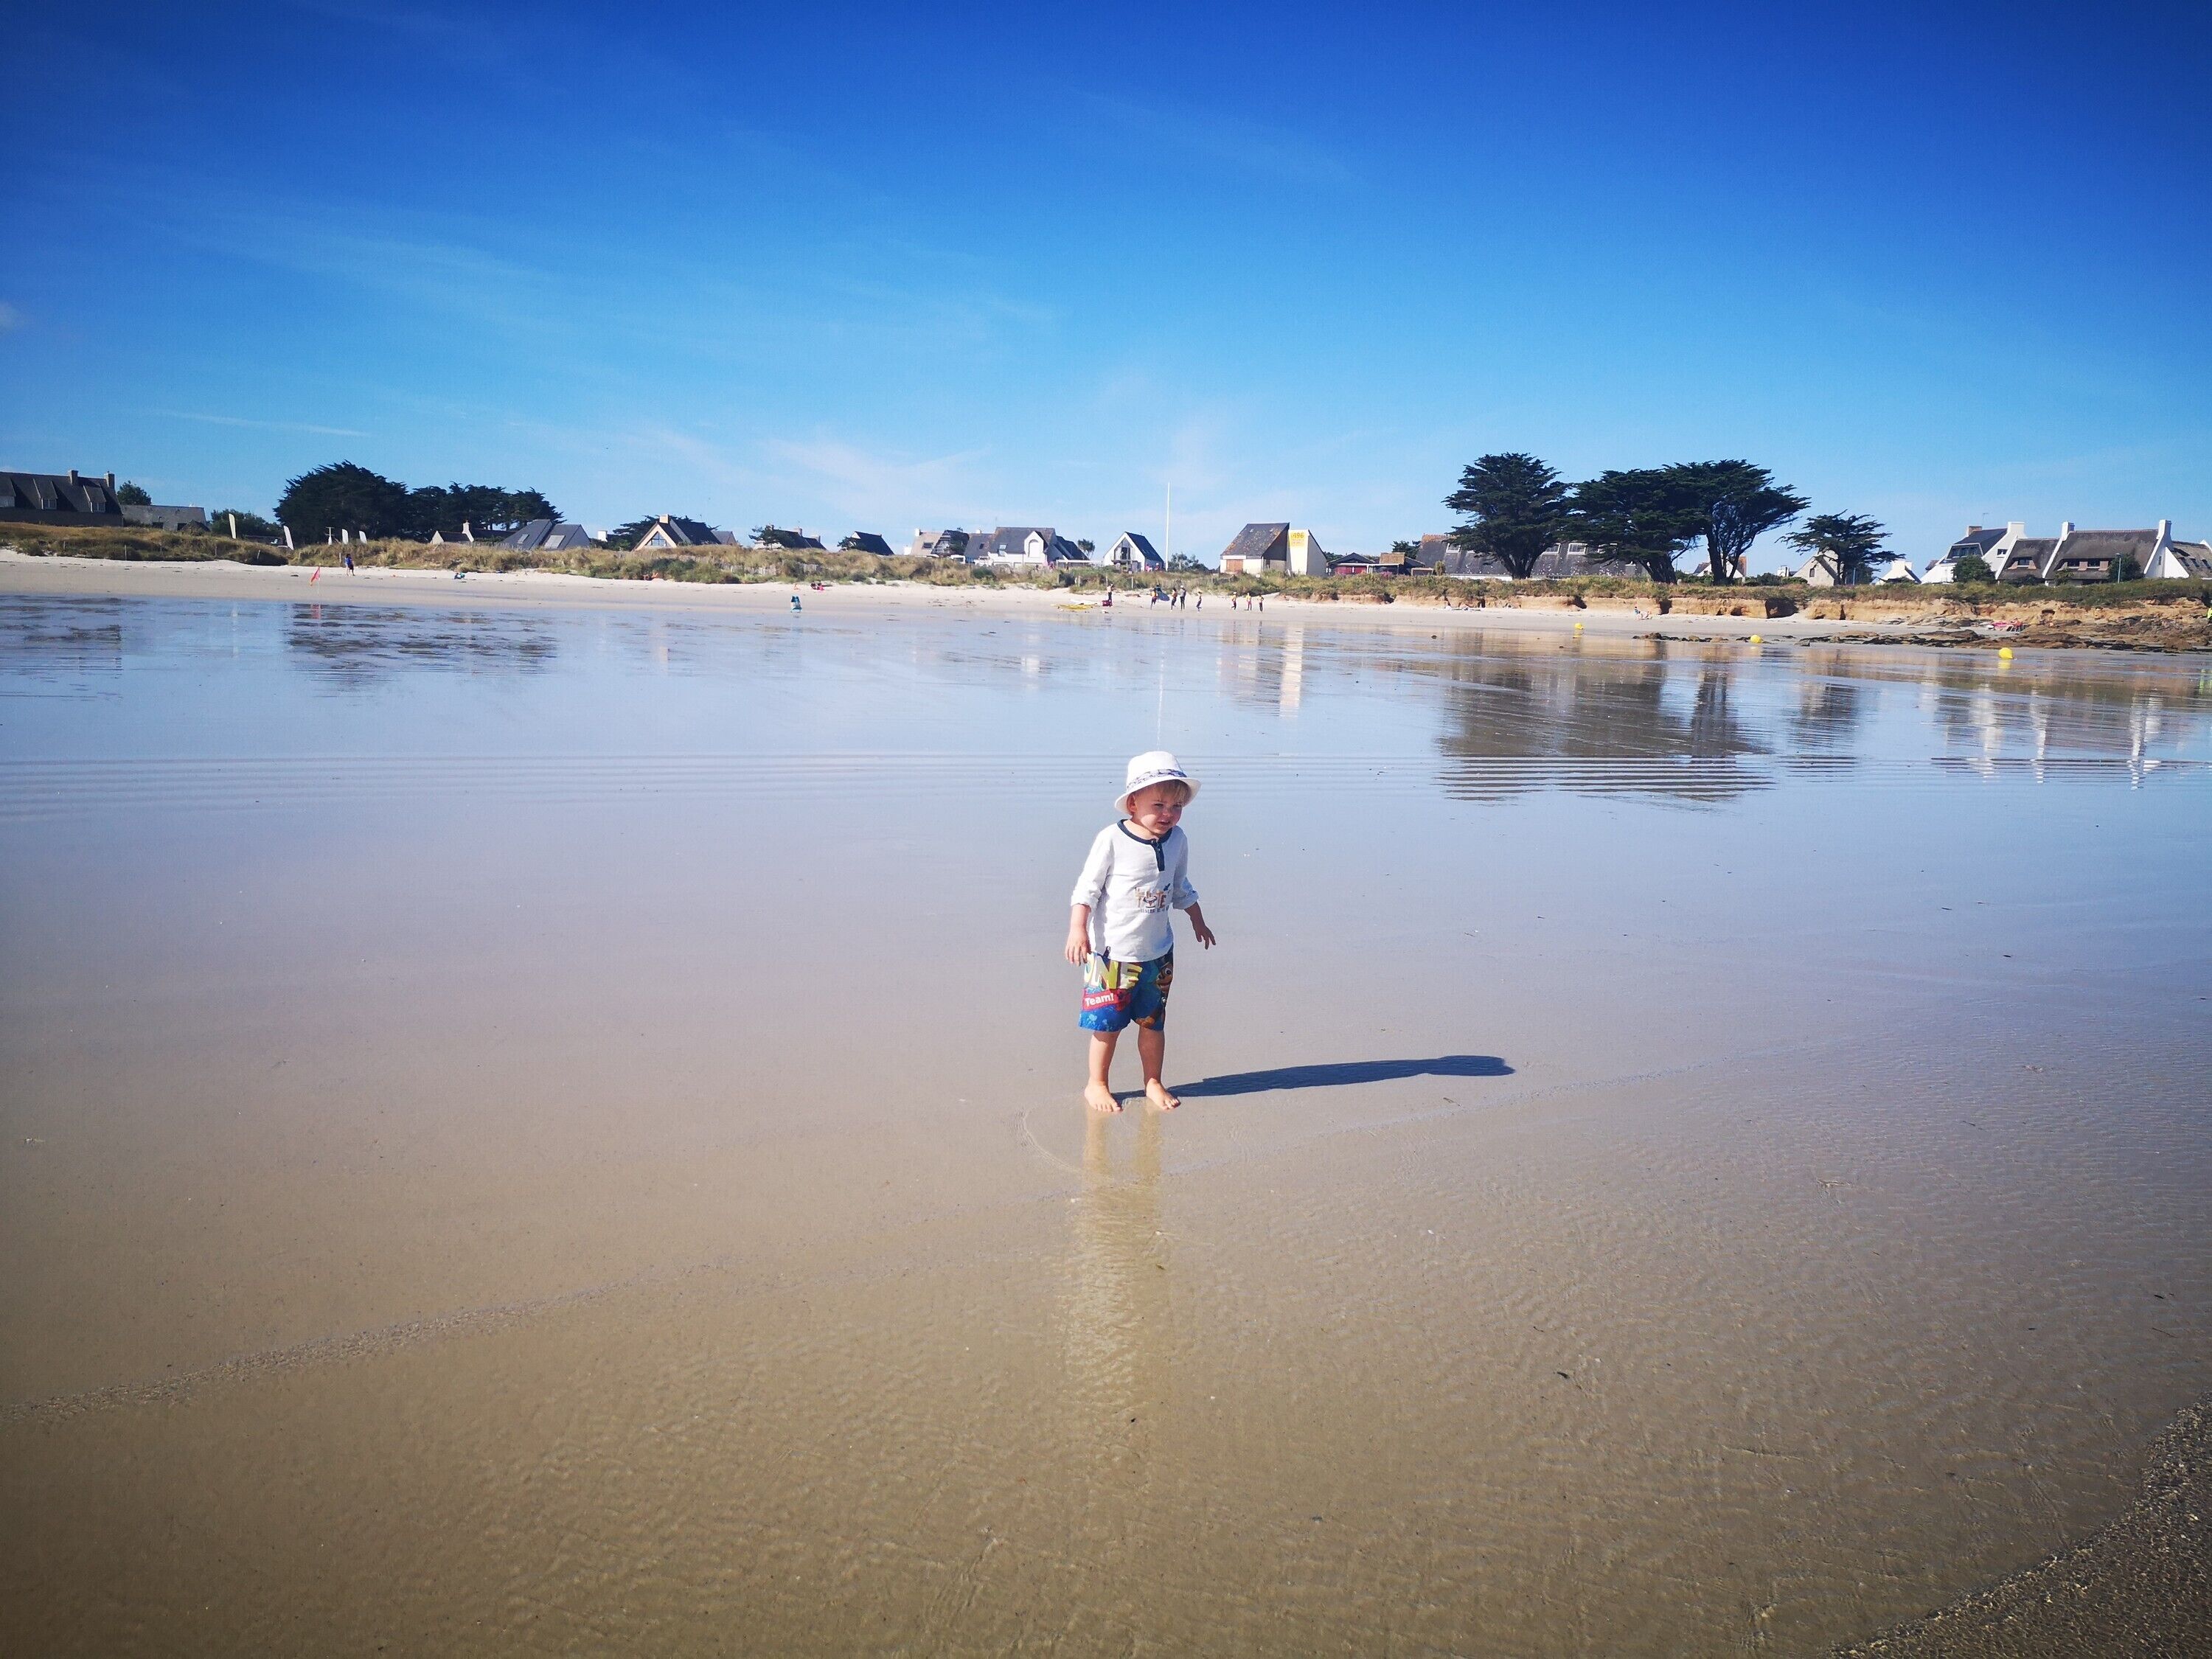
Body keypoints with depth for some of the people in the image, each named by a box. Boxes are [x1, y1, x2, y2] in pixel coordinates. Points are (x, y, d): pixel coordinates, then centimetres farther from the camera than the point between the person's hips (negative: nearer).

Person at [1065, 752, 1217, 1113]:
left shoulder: (1177, 840, 0)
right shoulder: (1112, 840, -16)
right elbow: (1086, 888, -12)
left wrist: (1197, 922, 24)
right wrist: (1077, 930, -19)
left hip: (1157, 952, 5)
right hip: (1112, 951, -4)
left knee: (1153, 1022, 14)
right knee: (1108, 1023, 5)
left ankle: (1153, 1083, 30)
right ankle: (1096, 1085, 22)